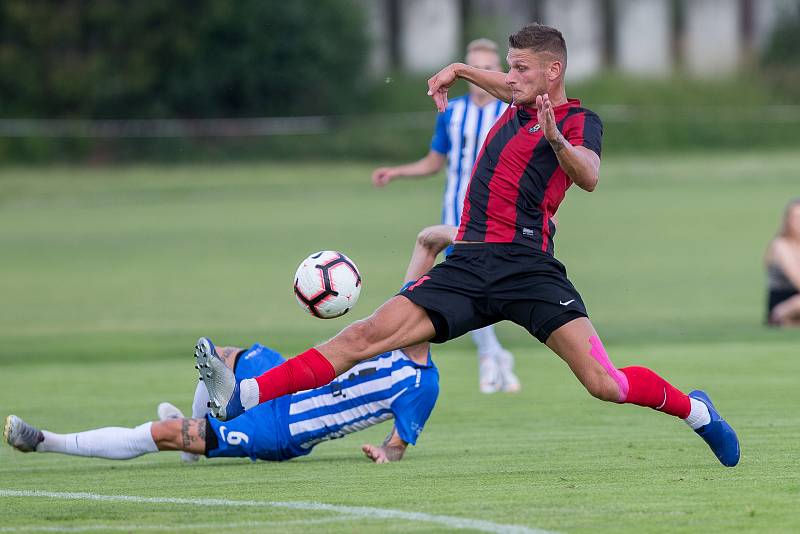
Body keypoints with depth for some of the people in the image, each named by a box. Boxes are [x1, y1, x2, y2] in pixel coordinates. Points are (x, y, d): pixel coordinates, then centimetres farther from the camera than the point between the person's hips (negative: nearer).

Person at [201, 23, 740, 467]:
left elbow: (589, 176, -24)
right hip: (468, 264, 5)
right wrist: (458, 71, 37)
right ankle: (241, 399, -17)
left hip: (528, 266, -5)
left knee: (604, 383, -16)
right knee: (367, 335, -9)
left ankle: (695, 409, 12)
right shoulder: (521, 103, 19)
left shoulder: (580, 122, -1)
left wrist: (556, 140, -41)